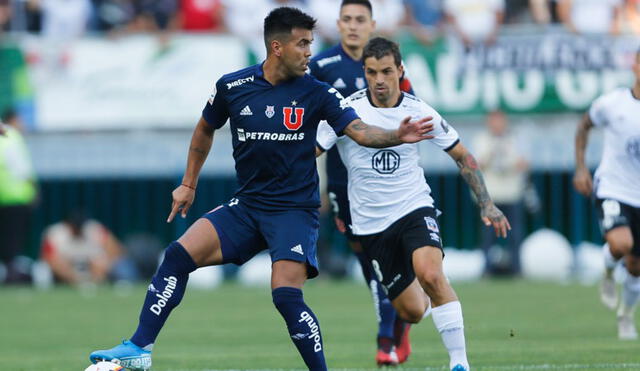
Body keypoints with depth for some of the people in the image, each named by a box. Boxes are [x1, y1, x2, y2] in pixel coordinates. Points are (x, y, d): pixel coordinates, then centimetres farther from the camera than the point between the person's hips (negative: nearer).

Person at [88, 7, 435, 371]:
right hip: (247, 205, 3)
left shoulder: (316, 93, -6)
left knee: (287, 296, -21)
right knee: (179, 255, -11)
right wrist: (188, 185, 20)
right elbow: (205, 130, 18)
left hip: (294, 210, -3)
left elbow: (360, 131, -15)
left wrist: (398, 136, -33)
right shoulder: (232, 87, 0)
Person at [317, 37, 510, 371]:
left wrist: (486, 204, 1)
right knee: (412, 312, 3)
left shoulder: (419, 112, -5)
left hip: (415, 208, -1)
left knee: (430, 274, -31)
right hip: (371, 223, 1)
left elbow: (462, 156, 6)